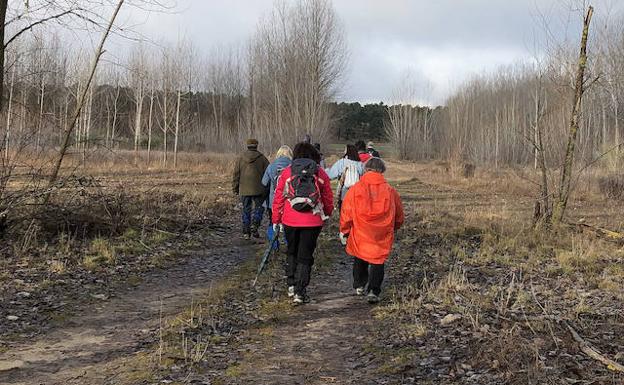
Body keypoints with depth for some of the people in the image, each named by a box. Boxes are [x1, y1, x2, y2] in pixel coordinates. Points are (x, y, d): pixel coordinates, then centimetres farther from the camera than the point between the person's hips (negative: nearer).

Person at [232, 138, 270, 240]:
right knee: (259, 208, 10)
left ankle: (246, 232, 10)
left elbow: (236, 174, 6)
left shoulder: (240, 158, 4)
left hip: (244, 190, 2)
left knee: (246, 210, 10)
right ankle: (254, 225, -12)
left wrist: (235, 189, 12)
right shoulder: (262, 158, -2)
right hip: (258, 190, -2)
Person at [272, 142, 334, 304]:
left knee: (291, 252, 22)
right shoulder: (320, 173, 1)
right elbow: (328, 198, 9)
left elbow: (278, 198, 1)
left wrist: (276, 220, 10)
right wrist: (327, 214, 27)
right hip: (312, 222, -1)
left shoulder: (287, 172, 0)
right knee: (305, 256, 6)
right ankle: (300, 293, 4)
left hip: (290, 220, 1)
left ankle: (291, 285, 25)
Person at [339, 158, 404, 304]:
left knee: (359, 259, 20)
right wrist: (392, 228, 30)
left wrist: (344, 232, 12)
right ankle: (374, 291, -6)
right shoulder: (390, 191, 0)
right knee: (378, 261, 6)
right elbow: (399, 216, 11)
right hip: (382, 237, 0)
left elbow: (346, 213, -1)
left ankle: (359, 286, 31)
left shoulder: (355, 189, -6)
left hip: (360, 233, 0)